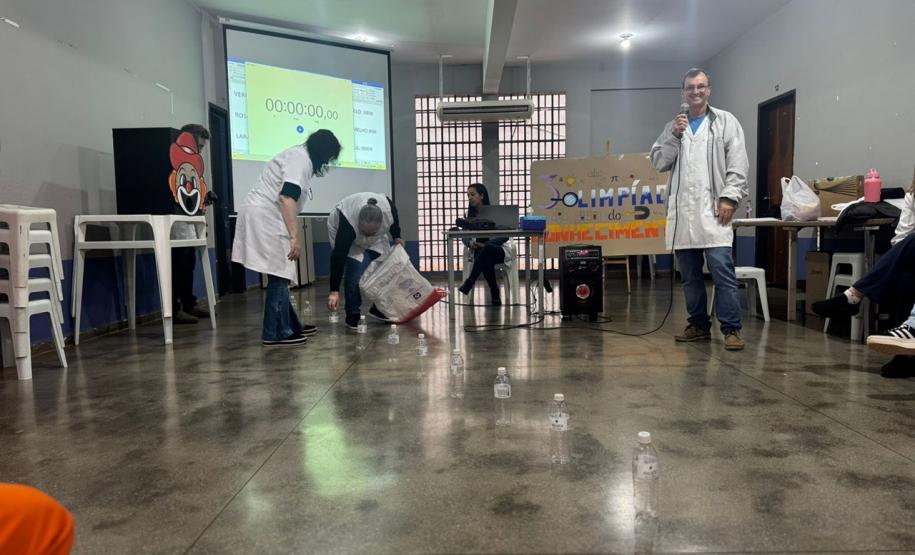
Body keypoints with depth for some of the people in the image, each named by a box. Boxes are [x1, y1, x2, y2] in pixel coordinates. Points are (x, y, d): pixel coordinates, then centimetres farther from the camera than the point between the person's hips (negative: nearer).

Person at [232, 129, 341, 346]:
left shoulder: (298, 156, 21)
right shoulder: (300, 159, -11)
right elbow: (287, 198, -24)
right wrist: (294, 237, -27)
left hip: (264, 216, 10)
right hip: (265, 217, -10)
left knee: (280, 276, 12)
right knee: (278, 276, -7)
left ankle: (291, 326, 19)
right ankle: (276, 334, -2)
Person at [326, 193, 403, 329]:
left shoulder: (388, 209, -34)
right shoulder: (348, 223, -43)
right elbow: (338, 257, -40)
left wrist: (396, 237, -8)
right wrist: (334, 291, -41)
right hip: (340, 228, -4)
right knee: (356, 269, -21)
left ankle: (379, 308, 11)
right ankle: (353, 314, -10)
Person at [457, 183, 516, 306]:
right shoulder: (471, 214, 7)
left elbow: (505, 236, -13)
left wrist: (485, 244, -26)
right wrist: (470, 243, -20)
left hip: (502, 249, -3)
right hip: (482, 251, 3)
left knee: (486, 250, -39)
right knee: (485, 260, -35)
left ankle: (468, 284, -40)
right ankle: (495, 294, -24)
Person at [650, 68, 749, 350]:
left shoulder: (725, 121, 8)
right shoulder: (673, 126, 17)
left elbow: (738, 165, 1)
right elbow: (659, 162, 8)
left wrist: (729, 198, -10)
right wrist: (675, 135, -3)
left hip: (712, 210, -4)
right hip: (682, 211, 4)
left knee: (722, 269, -11)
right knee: (689, 274, 8)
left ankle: (731, 329, -6)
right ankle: (699, 325, 19)